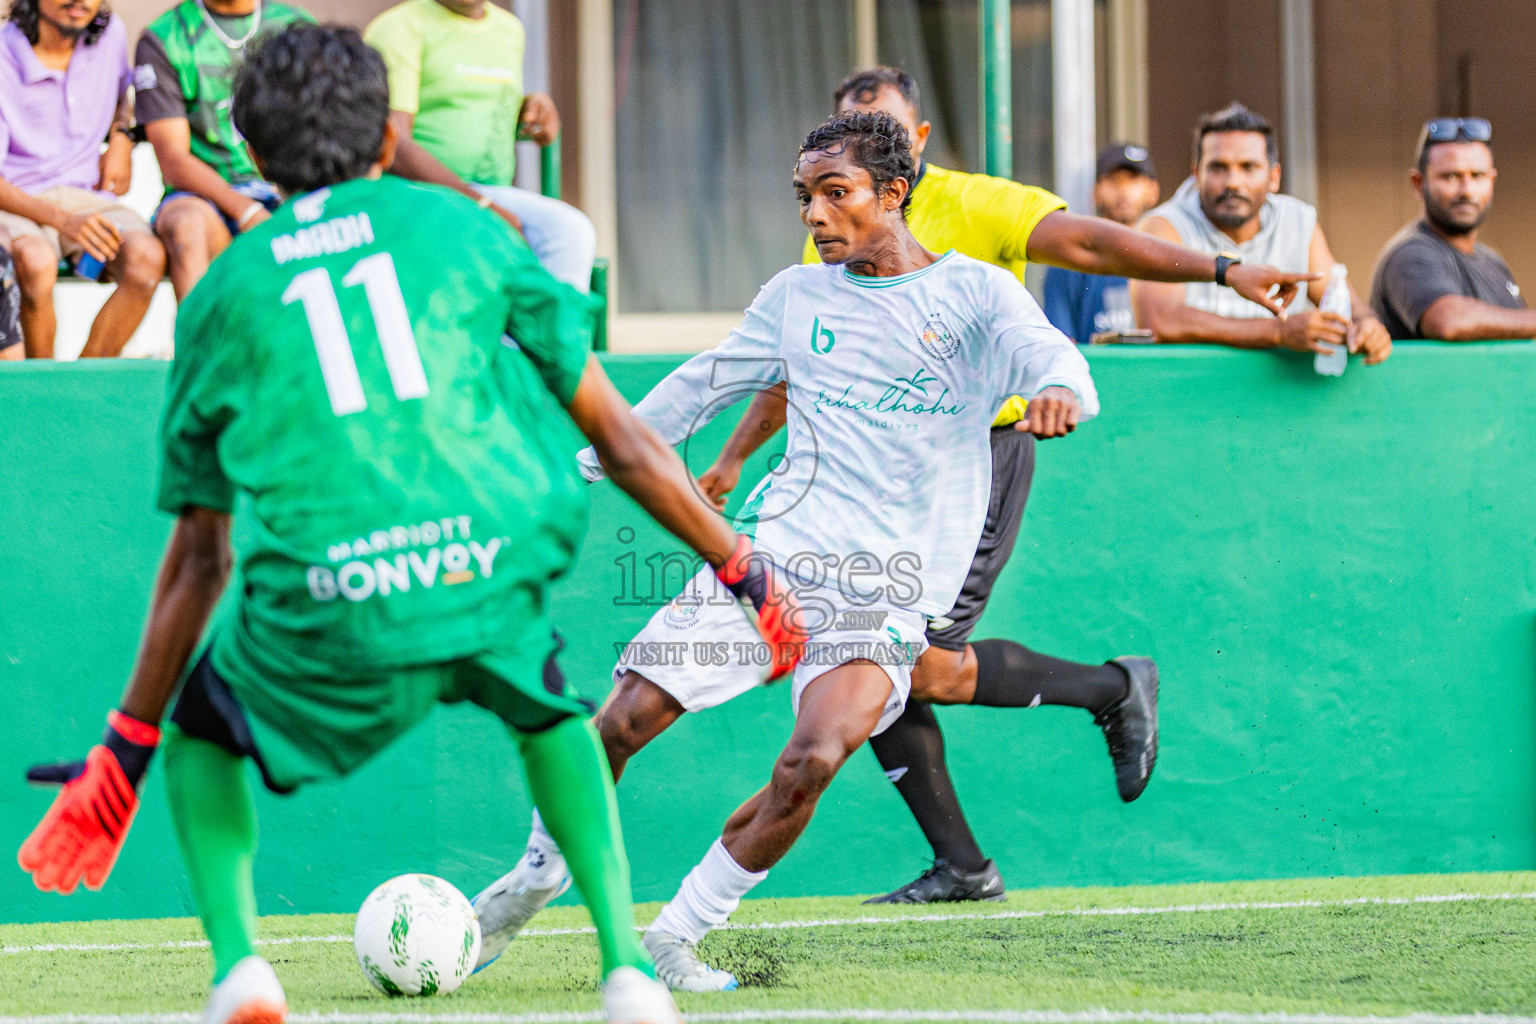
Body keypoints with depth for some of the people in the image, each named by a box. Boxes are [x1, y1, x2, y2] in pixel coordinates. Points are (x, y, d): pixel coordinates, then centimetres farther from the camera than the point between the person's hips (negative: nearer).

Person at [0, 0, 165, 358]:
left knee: (147, 257, -28)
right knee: (36, 262, -39)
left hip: (83, 194, 5)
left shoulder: (109, 34, 5)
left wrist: (120, 136, 9)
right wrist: (64, 221, -30)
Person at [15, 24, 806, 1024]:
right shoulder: (458, 228, 18)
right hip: (492, 572, 1)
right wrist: (743, 568, 28)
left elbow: (198, 558, 23)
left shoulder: (223, 291, 18)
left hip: (328, 611, -1)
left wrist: (128, 746, 32)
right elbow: (618, 436, 17)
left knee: (203, 729, 28)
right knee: (551, 710, 33)